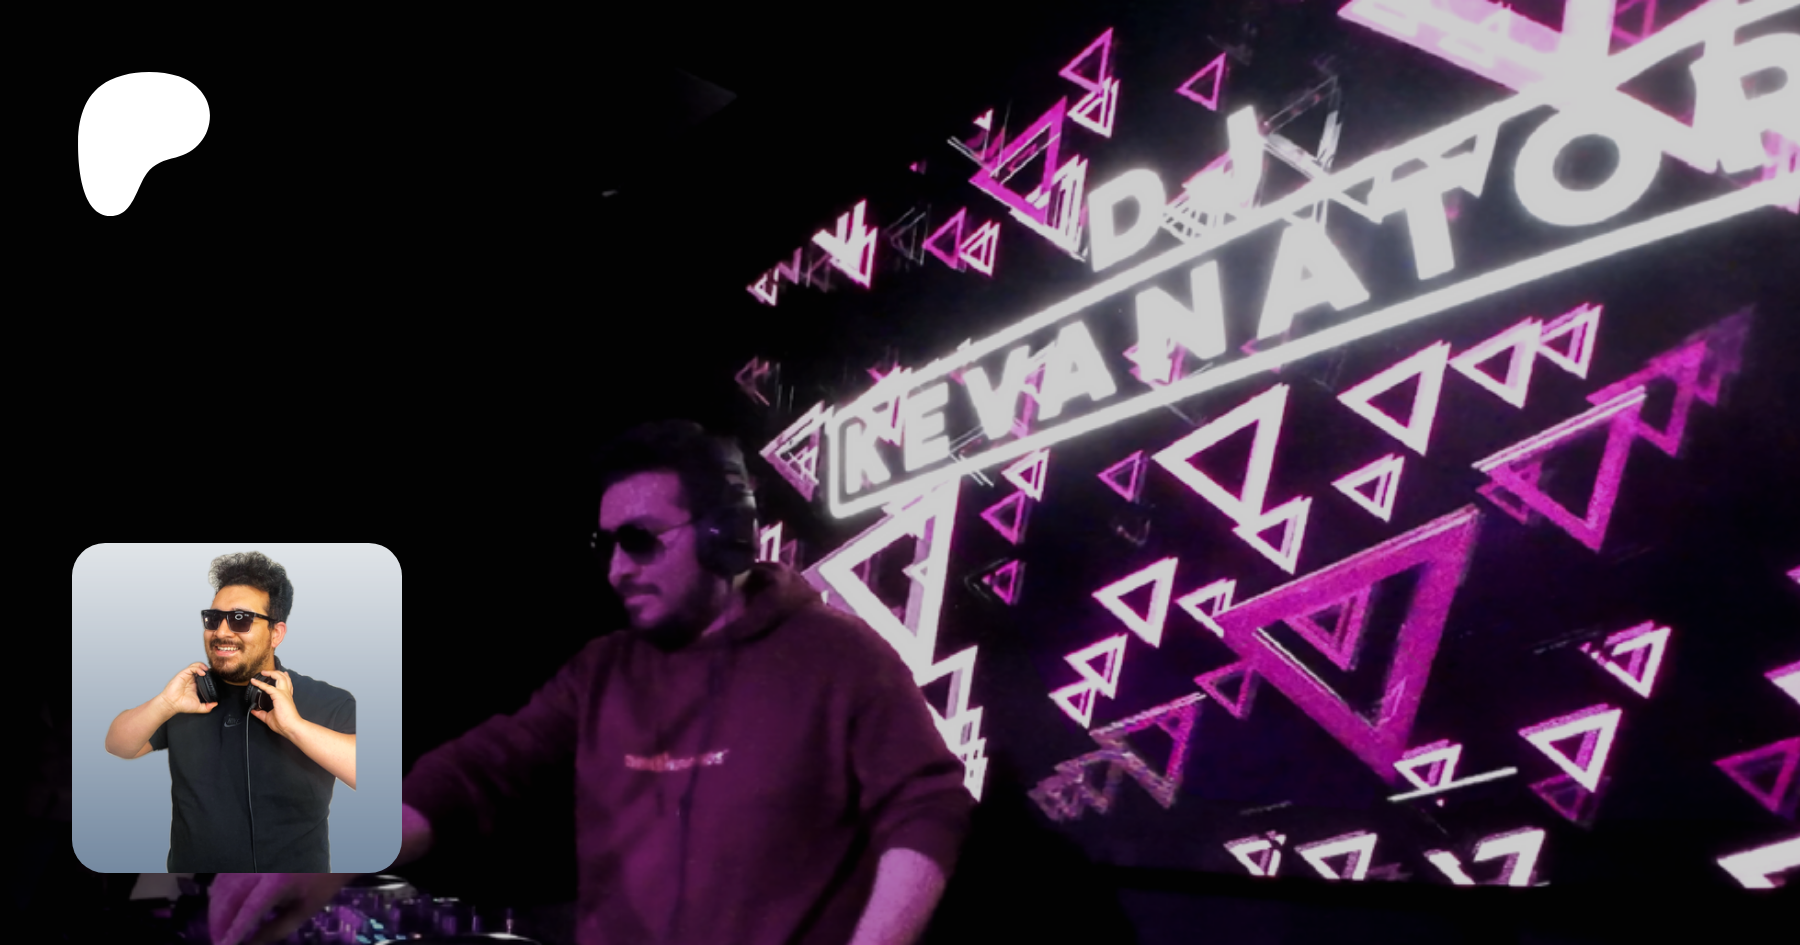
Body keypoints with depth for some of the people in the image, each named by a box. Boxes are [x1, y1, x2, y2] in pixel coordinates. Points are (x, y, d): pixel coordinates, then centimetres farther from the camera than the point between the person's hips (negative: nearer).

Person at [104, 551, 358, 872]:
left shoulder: (327, 704, -17)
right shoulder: (192, 694, 1)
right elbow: (118, 747, 2)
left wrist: (295, 726, -34)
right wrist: (164, 704, -17)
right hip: (189, 864, 4)